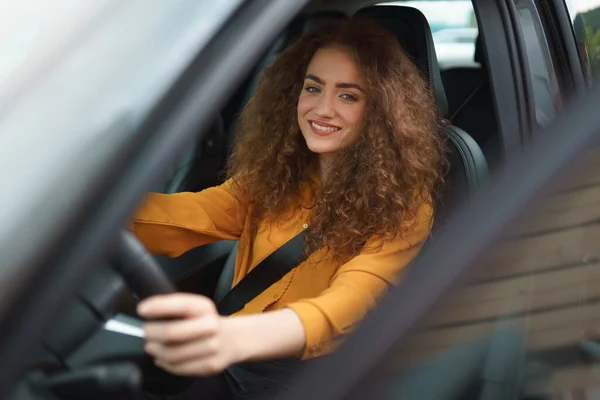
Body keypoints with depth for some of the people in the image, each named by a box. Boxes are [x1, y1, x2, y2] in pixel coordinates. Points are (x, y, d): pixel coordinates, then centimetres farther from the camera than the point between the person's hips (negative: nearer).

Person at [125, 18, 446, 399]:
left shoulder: (401, 204, -10)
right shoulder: (272, 175, 5)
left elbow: (350, 302, -27)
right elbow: (189, 216, -11)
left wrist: (231, 335, -46)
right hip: (234, 364, 4)